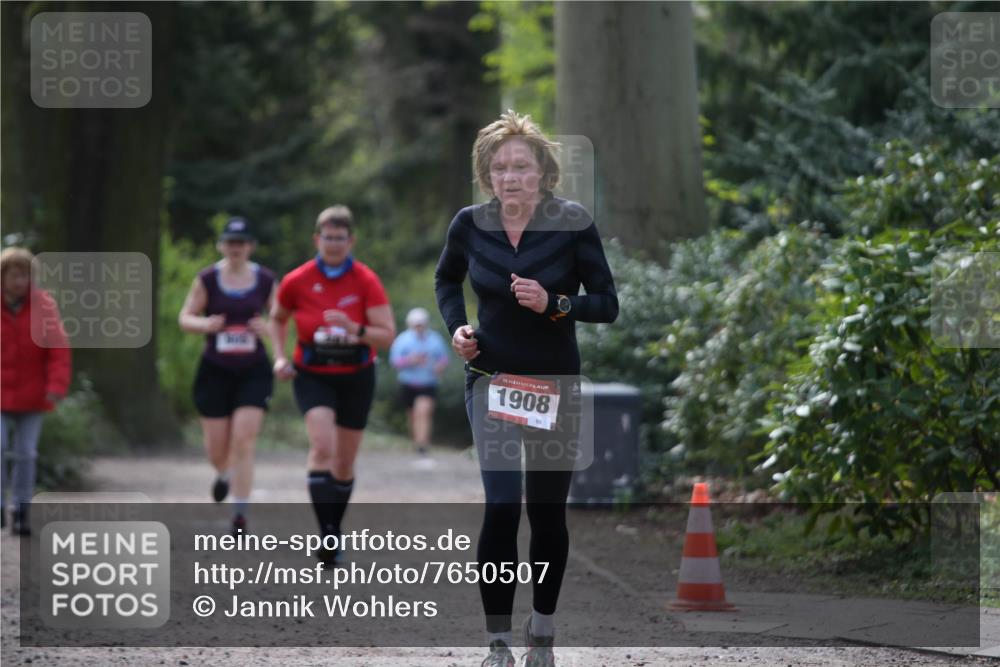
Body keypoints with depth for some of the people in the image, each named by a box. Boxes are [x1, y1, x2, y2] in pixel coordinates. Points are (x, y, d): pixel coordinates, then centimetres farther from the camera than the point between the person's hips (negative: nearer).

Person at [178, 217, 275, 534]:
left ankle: (240, 513, -8)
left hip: (253, 371, -1)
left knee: (244, 441, -13)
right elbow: (185, 317, 4)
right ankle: (224, 474, 43)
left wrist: (268, 329, -11)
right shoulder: (207, 279, -2)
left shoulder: (265, 280, 1)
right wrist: (203, 324, -19)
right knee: (216, 448, 5)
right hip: (215, 369, 1)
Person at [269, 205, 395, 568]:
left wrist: (355, 329, -31)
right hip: (312, 376, -1)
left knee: (344, 463, 9)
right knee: (323, 447, -24)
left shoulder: (366, 281, -10)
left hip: (356, 377, 1)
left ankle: (334, 531, 30)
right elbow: (277, 319, 13)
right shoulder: (297, 281, -7)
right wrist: (280, 357, 0)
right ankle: (326, 535, -26)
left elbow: (388, 335, -14)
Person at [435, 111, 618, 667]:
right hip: (491, 380, 0)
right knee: (501, 506, -15)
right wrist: (456, 325, -1)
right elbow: (446, 278, 17)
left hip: (556, 383, 0)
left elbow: (607, 303, -6)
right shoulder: (470, 225, -5)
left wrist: (554, 304, -23)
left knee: (548, 514, 9)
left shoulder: (573, 224, -10)